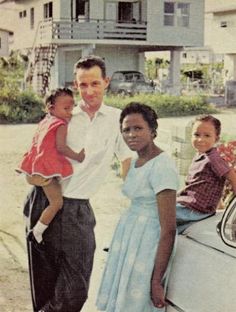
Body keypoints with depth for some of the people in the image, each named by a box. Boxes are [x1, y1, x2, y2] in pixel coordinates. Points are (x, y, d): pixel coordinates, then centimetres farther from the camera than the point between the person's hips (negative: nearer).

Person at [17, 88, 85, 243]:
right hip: (47, 171, -10)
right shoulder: (61, 125, -9)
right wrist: (78, 156, -13)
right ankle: (37, 232, -7)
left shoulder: (44, 121, 17)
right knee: (57, 202, -8)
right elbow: (61, 147, -21)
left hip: (34, 169, 10)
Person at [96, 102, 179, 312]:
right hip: (128, 238, 8)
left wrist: (157, 281, -20)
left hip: (148, 244, -8)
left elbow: (169, 229, -21)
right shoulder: (136, 162, 7)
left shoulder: (161, 166, -20)